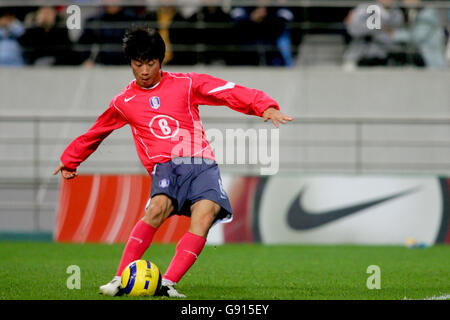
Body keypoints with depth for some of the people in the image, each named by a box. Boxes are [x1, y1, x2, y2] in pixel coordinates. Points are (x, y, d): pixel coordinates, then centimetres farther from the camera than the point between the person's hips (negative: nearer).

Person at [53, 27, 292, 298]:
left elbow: (232, 93, 3)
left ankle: (167, 284, -32)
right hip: (166, 166, 0)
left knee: (204, 214, -28)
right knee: (158, 207, -32)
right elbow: (95, 133, 33)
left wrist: (265, 107, -12)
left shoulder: (185, 84, 11)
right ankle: (121, 279, -28)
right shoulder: (124, 103, 16)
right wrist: (70, 160, 44)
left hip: (202, 164, 0)